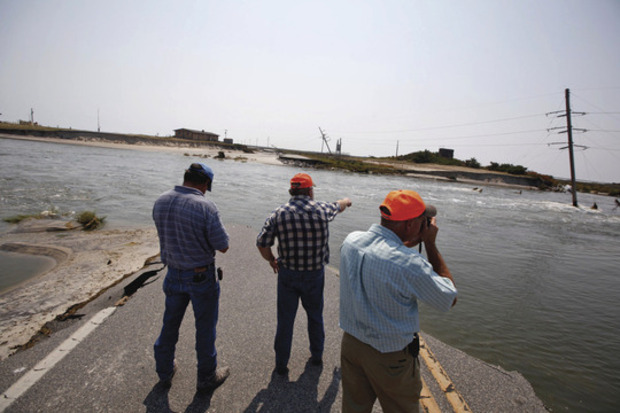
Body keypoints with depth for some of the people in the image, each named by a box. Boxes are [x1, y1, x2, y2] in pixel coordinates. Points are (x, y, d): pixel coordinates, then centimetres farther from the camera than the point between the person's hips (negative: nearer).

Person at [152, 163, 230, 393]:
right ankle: (206, 378, 31)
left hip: (173, 273, 6)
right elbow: (223, 246, -18)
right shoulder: (205, 207, -25)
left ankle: (164, 372, 43)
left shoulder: (161, 201, -5)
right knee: (205, 328, 13)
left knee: (170, 324, 24)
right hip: (201, 277, -5)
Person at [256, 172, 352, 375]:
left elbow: (262, 244, -11)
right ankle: (316, 355, 40)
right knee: (315, 316, 22)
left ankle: (281, 364, 26)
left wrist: (272, 260, 9)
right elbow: (338, 206, 15)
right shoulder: (321, 209, -9)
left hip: (287, 274, 0)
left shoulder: (278, 214, -10)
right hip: (314, 274, 1)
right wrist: (346, 201, 38)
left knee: (285, 319, 13)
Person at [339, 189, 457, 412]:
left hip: (350, 344, 5)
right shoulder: (409, 263, -30)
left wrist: (411, 243, 6)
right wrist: (430, 244, -12)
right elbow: (450, 299, -12)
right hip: (390, 357, -5)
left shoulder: (351, 240, -10)